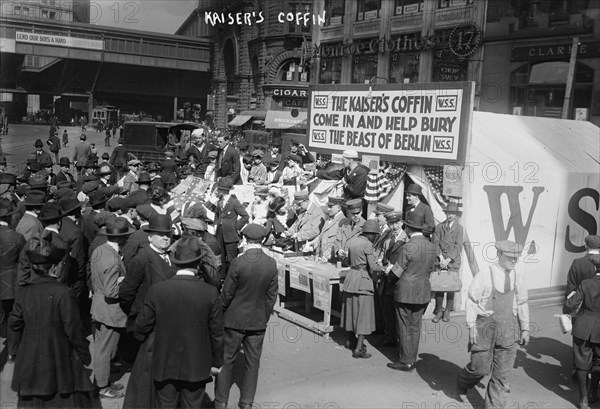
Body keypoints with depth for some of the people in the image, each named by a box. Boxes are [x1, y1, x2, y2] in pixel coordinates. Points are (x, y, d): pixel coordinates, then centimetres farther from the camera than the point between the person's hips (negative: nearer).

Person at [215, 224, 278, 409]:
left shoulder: (238, 263, -19)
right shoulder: (271, 264, -7)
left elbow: (227, 293, -12)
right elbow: (272, 295, 0)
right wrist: (265, 316, 12)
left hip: (235, 319, -3)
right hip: (258, 321, 3)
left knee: (226, 360, 11)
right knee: (252, 363, 13)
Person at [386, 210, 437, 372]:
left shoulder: (409, 247, -21)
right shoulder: (431, 246, 2)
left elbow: (396, 271, -15)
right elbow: (430, 270, 10)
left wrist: (390, 279, 5)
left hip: (406, 292, -7)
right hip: (423, 292, 7)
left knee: (405, 328, 4)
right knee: (415, 327, 15)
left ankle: (406, 362, 12)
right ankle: (411, 359, 25)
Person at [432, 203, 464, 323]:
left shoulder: (459, 228, 4)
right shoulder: (439, 227, 9)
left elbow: (458, 247, -3)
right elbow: (435, 244, 3)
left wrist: (448, 259, -13)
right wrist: (441, 258, -10)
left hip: (453, 262, -1)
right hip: (440, 261, 1)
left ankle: (447, 311, 12)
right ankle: (439, 310, 12)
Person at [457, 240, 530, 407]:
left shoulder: (518, 278, 3)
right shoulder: (484, 275, -12)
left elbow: (522, 304, 11)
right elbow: (472, 301, -9)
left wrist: (525, 329, 13)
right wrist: (472, 326, -12)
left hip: (507, 328, 4)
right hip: (485, 326, -4)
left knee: (503, 372, 6)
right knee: (480, 368, 5)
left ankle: (494, 405, 21)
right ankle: (462, 384, 37)